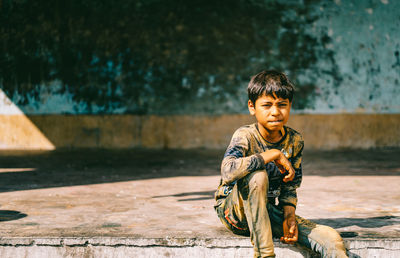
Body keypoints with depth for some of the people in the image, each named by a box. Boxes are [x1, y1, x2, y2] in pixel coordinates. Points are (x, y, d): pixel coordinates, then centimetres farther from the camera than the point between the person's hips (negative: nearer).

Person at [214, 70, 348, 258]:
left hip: (269, 210, 4)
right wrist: (273, 154, -32)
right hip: (235, 211, -3)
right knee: (257, 176, -38)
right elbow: (228, 172, -39)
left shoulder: (295, 141, -1)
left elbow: (289, 188, 5)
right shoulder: (245, 136, -18)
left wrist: (289, 216, -15)